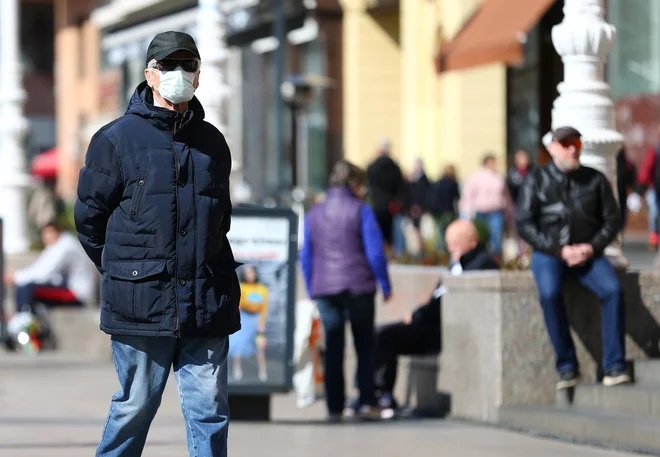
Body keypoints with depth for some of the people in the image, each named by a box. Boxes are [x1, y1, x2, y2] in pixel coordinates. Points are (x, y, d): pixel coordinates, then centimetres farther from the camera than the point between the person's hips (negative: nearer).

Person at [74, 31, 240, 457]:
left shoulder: (211, 142, 13)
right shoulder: (117, 139, -1)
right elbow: (90, 216, 4)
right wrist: (122, 270, 7)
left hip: (206, 306, 4)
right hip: (142, 304, -4)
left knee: (210, 411, 1)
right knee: (135, 405, 4)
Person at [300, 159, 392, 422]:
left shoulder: (313, 215, 10)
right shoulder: (361, 211, -4)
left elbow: (306, 258, 11)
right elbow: (375, 252, -8)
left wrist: (312, 291, 17)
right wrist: (385, 284, 1)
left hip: (324, 289, 3)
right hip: (358, 287, -3)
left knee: (333, 350, 7)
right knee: (365, 346, 6)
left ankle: (334, 407, 4)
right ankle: (367, 402, -3)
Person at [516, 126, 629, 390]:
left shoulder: (595, 180, 8)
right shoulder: (537, 181, 4)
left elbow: (612, 219, 9)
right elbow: (525, 225, -2)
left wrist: (592, 247, -10)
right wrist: (559, 250, -12)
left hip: (587, 252, 1)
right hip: (548, 253, -1)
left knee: (613, 289, -28)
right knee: (549, 293, -33)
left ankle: (614, 366, -23)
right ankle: (567, 366, -23)